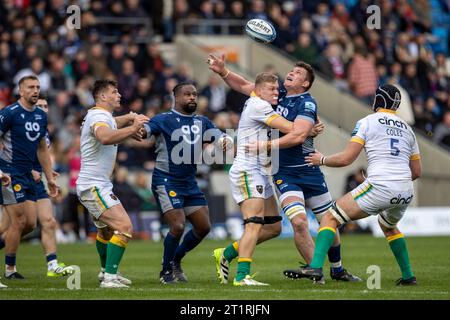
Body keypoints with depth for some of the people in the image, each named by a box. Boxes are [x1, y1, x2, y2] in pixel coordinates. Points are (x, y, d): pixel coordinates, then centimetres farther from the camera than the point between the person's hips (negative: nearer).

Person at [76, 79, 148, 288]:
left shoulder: (102, 116, 15)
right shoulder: (99, 116, -16)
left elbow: (113, 123, 41)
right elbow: (105, 137, -40)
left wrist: (130, 119, 22)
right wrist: (132, 129, -36)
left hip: (98, 186, 11)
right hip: (94, 186, -11)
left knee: (106, 230, 28)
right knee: (124, 227, -21)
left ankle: (106, 272, 45)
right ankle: (109, 277, -23)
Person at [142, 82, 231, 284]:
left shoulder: (201, 122, 11)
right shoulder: (164, 120, -7)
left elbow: (221, 138, 6)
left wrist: (226, 141, -18)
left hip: (189, 183, 7)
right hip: (166, 182, -7)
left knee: (203, 227, 5)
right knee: (178, 226, -16)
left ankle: (176, 260, 27)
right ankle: (166, 271, 4)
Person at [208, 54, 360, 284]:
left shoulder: (307, 103, -11)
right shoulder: (278, 93, 5)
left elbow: (298, 135, -25)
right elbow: (244, 86, 14)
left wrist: (267, 145, -29)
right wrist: (223, 72, 0)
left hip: (309, 172, -2)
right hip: (283, 174, 2)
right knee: (299, 221, -20)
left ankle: (337, 270, 30)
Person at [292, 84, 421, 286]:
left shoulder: (367, 122, 4)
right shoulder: (407, 129, 21)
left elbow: (346, 159, -4)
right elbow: (417, 172, 24)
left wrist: (322, 160, 13)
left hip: (380, 187, -6)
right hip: (406, 192, 6)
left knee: (330, 218, 3)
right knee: (388, 225, 36)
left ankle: (315, 267, -14)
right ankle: (408, 276, 32)